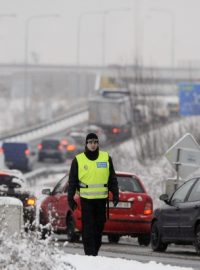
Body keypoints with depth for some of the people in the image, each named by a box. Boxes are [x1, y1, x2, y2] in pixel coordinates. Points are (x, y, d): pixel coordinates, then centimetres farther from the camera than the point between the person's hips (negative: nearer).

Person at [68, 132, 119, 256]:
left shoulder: (106, 158, 7)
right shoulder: (78, 160, 1)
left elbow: (112, 178, 12)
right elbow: (72, 180, 5)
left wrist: (115, 194, 6)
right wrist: (70, 198, 1)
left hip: (101, 199, 2)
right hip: (86, 199, -2)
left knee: (99, 227, 7)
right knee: (88, 228, -7)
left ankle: (95, 252, 16)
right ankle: (90, 254, -7)